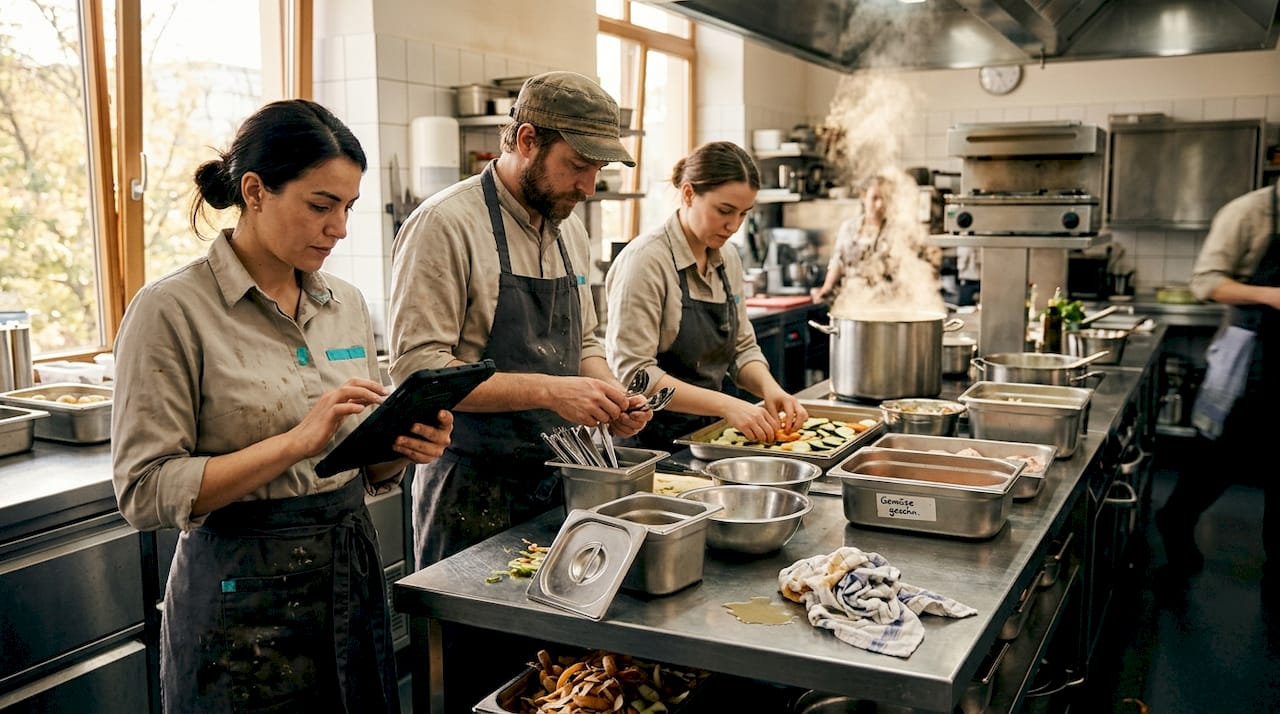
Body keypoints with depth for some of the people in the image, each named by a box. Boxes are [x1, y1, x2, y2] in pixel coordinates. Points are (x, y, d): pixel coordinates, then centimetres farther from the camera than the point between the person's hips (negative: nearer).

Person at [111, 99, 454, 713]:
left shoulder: (347, 304, 5)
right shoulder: (172, 309, -12)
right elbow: (146, 491, -16)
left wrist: (403, 448, -10)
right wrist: (298, 441, -24)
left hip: (352, 572, 6)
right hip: (243, 597, -5)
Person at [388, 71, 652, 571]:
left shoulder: (570, 231, 10)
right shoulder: (444, 224, -14)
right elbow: (418, 367, -21)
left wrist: (610, 397, -2)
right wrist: (549, 391, -25)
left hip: (559, 481, 7)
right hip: (474, 490, -7)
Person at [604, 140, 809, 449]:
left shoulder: (728, 259, 8)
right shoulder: (646, 260, -15)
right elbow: (633, 373, -19)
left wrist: (769, 388, -5)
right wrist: (725, 404, -24)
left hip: (706, 432, 6)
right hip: (652, 440, -6)